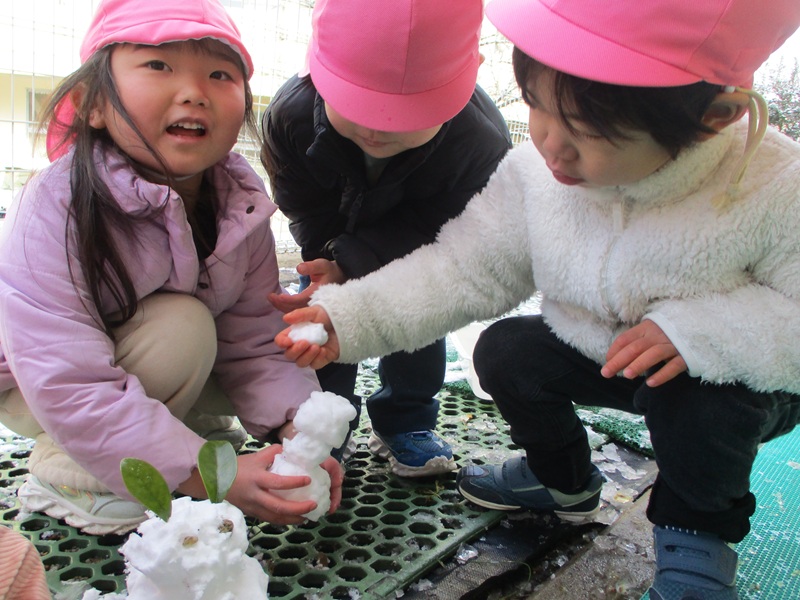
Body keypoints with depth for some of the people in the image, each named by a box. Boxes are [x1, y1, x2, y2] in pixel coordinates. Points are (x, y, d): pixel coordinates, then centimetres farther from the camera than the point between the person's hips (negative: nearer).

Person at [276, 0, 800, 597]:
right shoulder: (537, 171, -21)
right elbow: (465, 269, -16)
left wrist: (703, 328, -40)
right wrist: (350, 318, -26)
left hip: (742, 378, -3)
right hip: (594, 349, 4)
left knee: (693, 402, -33)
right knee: (505, 352, -13)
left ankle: (698, 533, 4)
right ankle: (564, 480, 18)